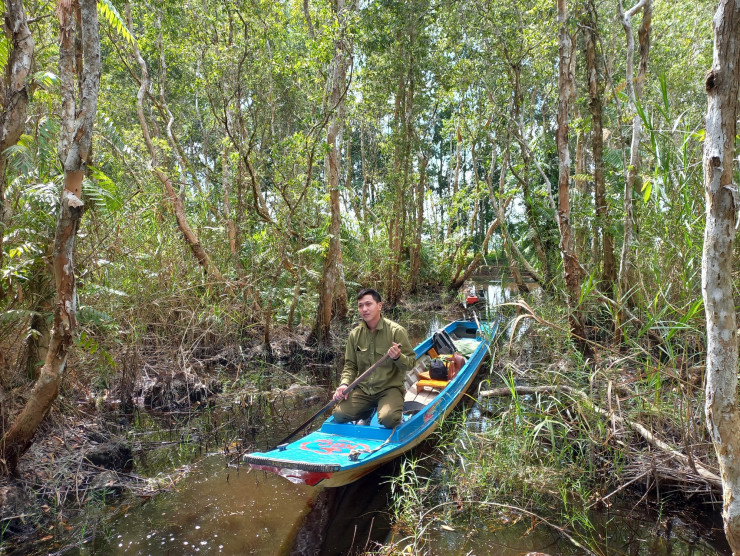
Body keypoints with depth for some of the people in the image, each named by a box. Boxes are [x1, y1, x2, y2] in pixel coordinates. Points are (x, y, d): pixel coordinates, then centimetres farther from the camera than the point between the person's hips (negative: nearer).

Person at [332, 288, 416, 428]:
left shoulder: (397, 331, -8)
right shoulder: (354, 334, 5)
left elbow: (411, 363, -5)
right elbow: (350, 365, 12)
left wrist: (398, 357, -28)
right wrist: (344, 384, -7)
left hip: (390, 388, -4)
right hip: (362, 389, 4)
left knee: (388, 419, -31)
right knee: (339, 415, -15)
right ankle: (369, 411, 16)